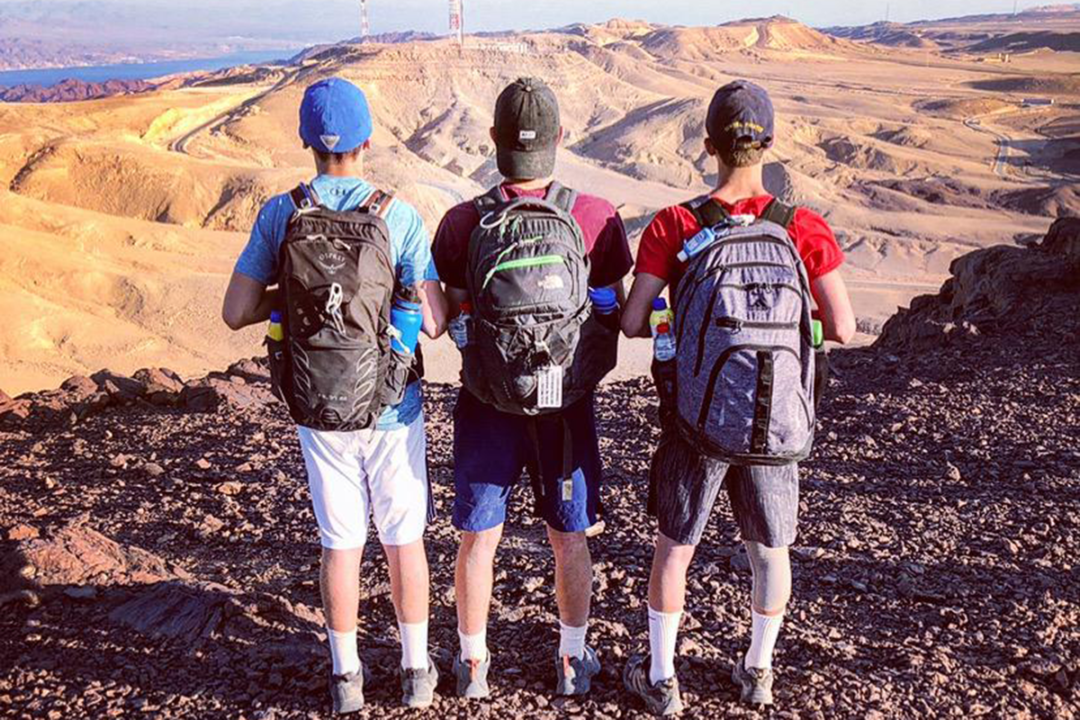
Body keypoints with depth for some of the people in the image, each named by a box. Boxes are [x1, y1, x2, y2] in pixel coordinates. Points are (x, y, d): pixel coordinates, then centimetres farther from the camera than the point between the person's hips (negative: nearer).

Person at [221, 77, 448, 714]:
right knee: (405, 538, 13)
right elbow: (434, 321, -14)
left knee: (341, 542, 13)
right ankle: (416, 669, 26)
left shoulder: (280, 214, -7)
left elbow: (238, 312, -7)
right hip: (393, 406, -1)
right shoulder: (400, 215, -12)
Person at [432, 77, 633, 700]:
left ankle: (473, 662, 29)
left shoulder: (463, 222, -12)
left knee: (479, 538, 14)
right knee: (570, 538, 16)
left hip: (488, 402, 0)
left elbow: (450, 315, -2)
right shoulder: (597, 218, -12)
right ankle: (573, 660, 32)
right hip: (568, 403, 0)